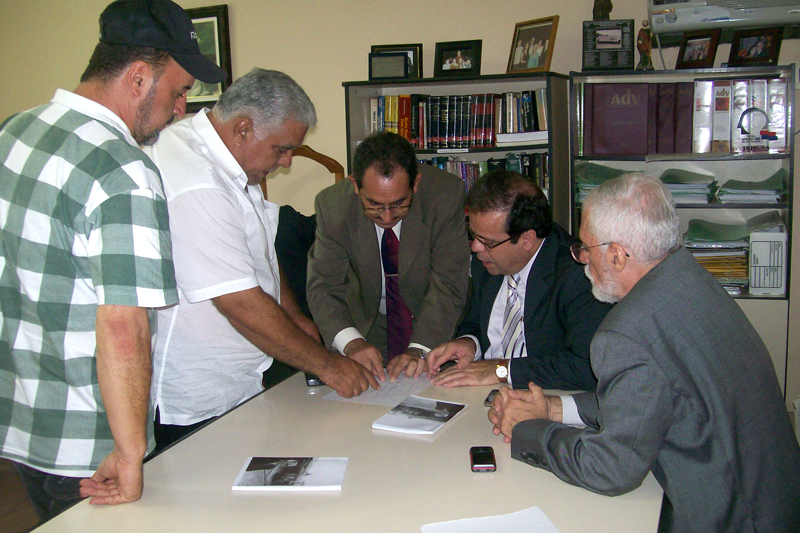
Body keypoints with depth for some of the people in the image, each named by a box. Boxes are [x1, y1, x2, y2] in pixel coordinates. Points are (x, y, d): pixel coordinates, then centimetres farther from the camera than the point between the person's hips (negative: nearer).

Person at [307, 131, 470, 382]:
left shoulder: (446, 193, -21)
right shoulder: (333, 204, -17)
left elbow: (448, 284, -21)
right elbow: (323, 286, -16)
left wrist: (420, 349, -33)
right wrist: (351, 341, -34)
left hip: (433, 325, -1)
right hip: (369, 322, 1)